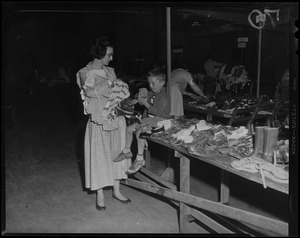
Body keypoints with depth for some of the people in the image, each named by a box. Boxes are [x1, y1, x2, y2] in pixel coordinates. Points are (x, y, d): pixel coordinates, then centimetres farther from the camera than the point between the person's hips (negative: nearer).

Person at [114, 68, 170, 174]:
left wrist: (145, 103, -22)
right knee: (129, 129, 9)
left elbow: (158, 112, -27)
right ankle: (127, 151, 25)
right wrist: (143, 96, -4)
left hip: (159, 122, -10)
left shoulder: (164, 97, -18)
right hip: (149, 120, 10)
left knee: (140, 133, -30)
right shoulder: (152, 93, 9)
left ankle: (140, 159, -19)